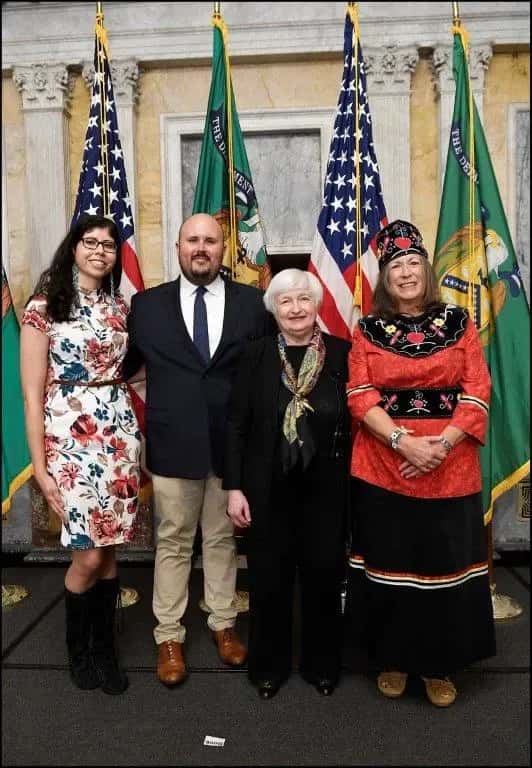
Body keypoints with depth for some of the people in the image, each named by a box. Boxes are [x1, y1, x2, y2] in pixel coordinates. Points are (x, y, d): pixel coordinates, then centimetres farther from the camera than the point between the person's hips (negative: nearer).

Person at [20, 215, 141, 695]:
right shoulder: (43, 308, -5)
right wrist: (40, 468, -9)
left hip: (120, 435, 4)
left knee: (109, 550, 11)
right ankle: (77, 646, 28)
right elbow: (33, 395, -7)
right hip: (69, 439, -4)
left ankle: (104, 646, 30)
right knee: (88, 555, 0)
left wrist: (138, 440, 9)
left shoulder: (120, 307, 9)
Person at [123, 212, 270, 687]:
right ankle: (169, 636, 27)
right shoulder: (147, 305, 3)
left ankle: (223, 623, 34)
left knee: (223, 539, 16)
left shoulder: (252, 303, 1)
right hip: (172, 444, 0)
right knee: (172, 543, 11)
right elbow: (125, 364, 10)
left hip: (232, 444, 0)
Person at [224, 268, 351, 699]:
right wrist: (234, 487, -6)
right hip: (268, 488, 0)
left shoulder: (342, 353, -3)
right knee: (269, 580, 12)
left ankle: (322, 664, 35)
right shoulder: (256, 355, -2)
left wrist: (355, 483, -2)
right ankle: (269, 665, 34)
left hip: (326, 488, 0)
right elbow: (236, 425, -2)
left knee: (324, 577, 12)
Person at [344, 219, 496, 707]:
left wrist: (442, 444, -14)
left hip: (451, 468, 1)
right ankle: (392, 658, 28)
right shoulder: (368, 330, 4)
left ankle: (438, 665, 28)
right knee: (389, 562, 8)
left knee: (445, 562, 8)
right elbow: (359, 397, -5)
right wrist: (403, 441, -17)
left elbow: (478, 392, -1)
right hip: (383, 468, 0)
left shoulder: (458, 323, 4)